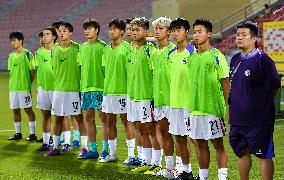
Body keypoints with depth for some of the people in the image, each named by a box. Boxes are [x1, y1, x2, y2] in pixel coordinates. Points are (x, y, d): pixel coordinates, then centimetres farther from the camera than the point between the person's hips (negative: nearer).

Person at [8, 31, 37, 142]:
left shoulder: (28, 54, -6)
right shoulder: (11, 56, 12)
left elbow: (32, 71, -5)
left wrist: (28, 84, -5)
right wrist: (12, 84, 8)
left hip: (24, 88, -6)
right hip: (13, 88, 6)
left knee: (28, 109, -2)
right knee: (15, 110, 10)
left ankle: (32, 134, 3)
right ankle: (18, 133, 19)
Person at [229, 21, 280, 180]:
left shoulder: (263, 59, -13)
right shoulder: (235, 59, 10)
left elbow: (274, 87, -10)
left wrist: (262, 104, 0)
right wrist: (232, 103, 14)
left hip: (258, 120, -7)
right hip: (237, 118, 8)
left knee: (264, 155, 1)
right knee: (242, 153, 18)